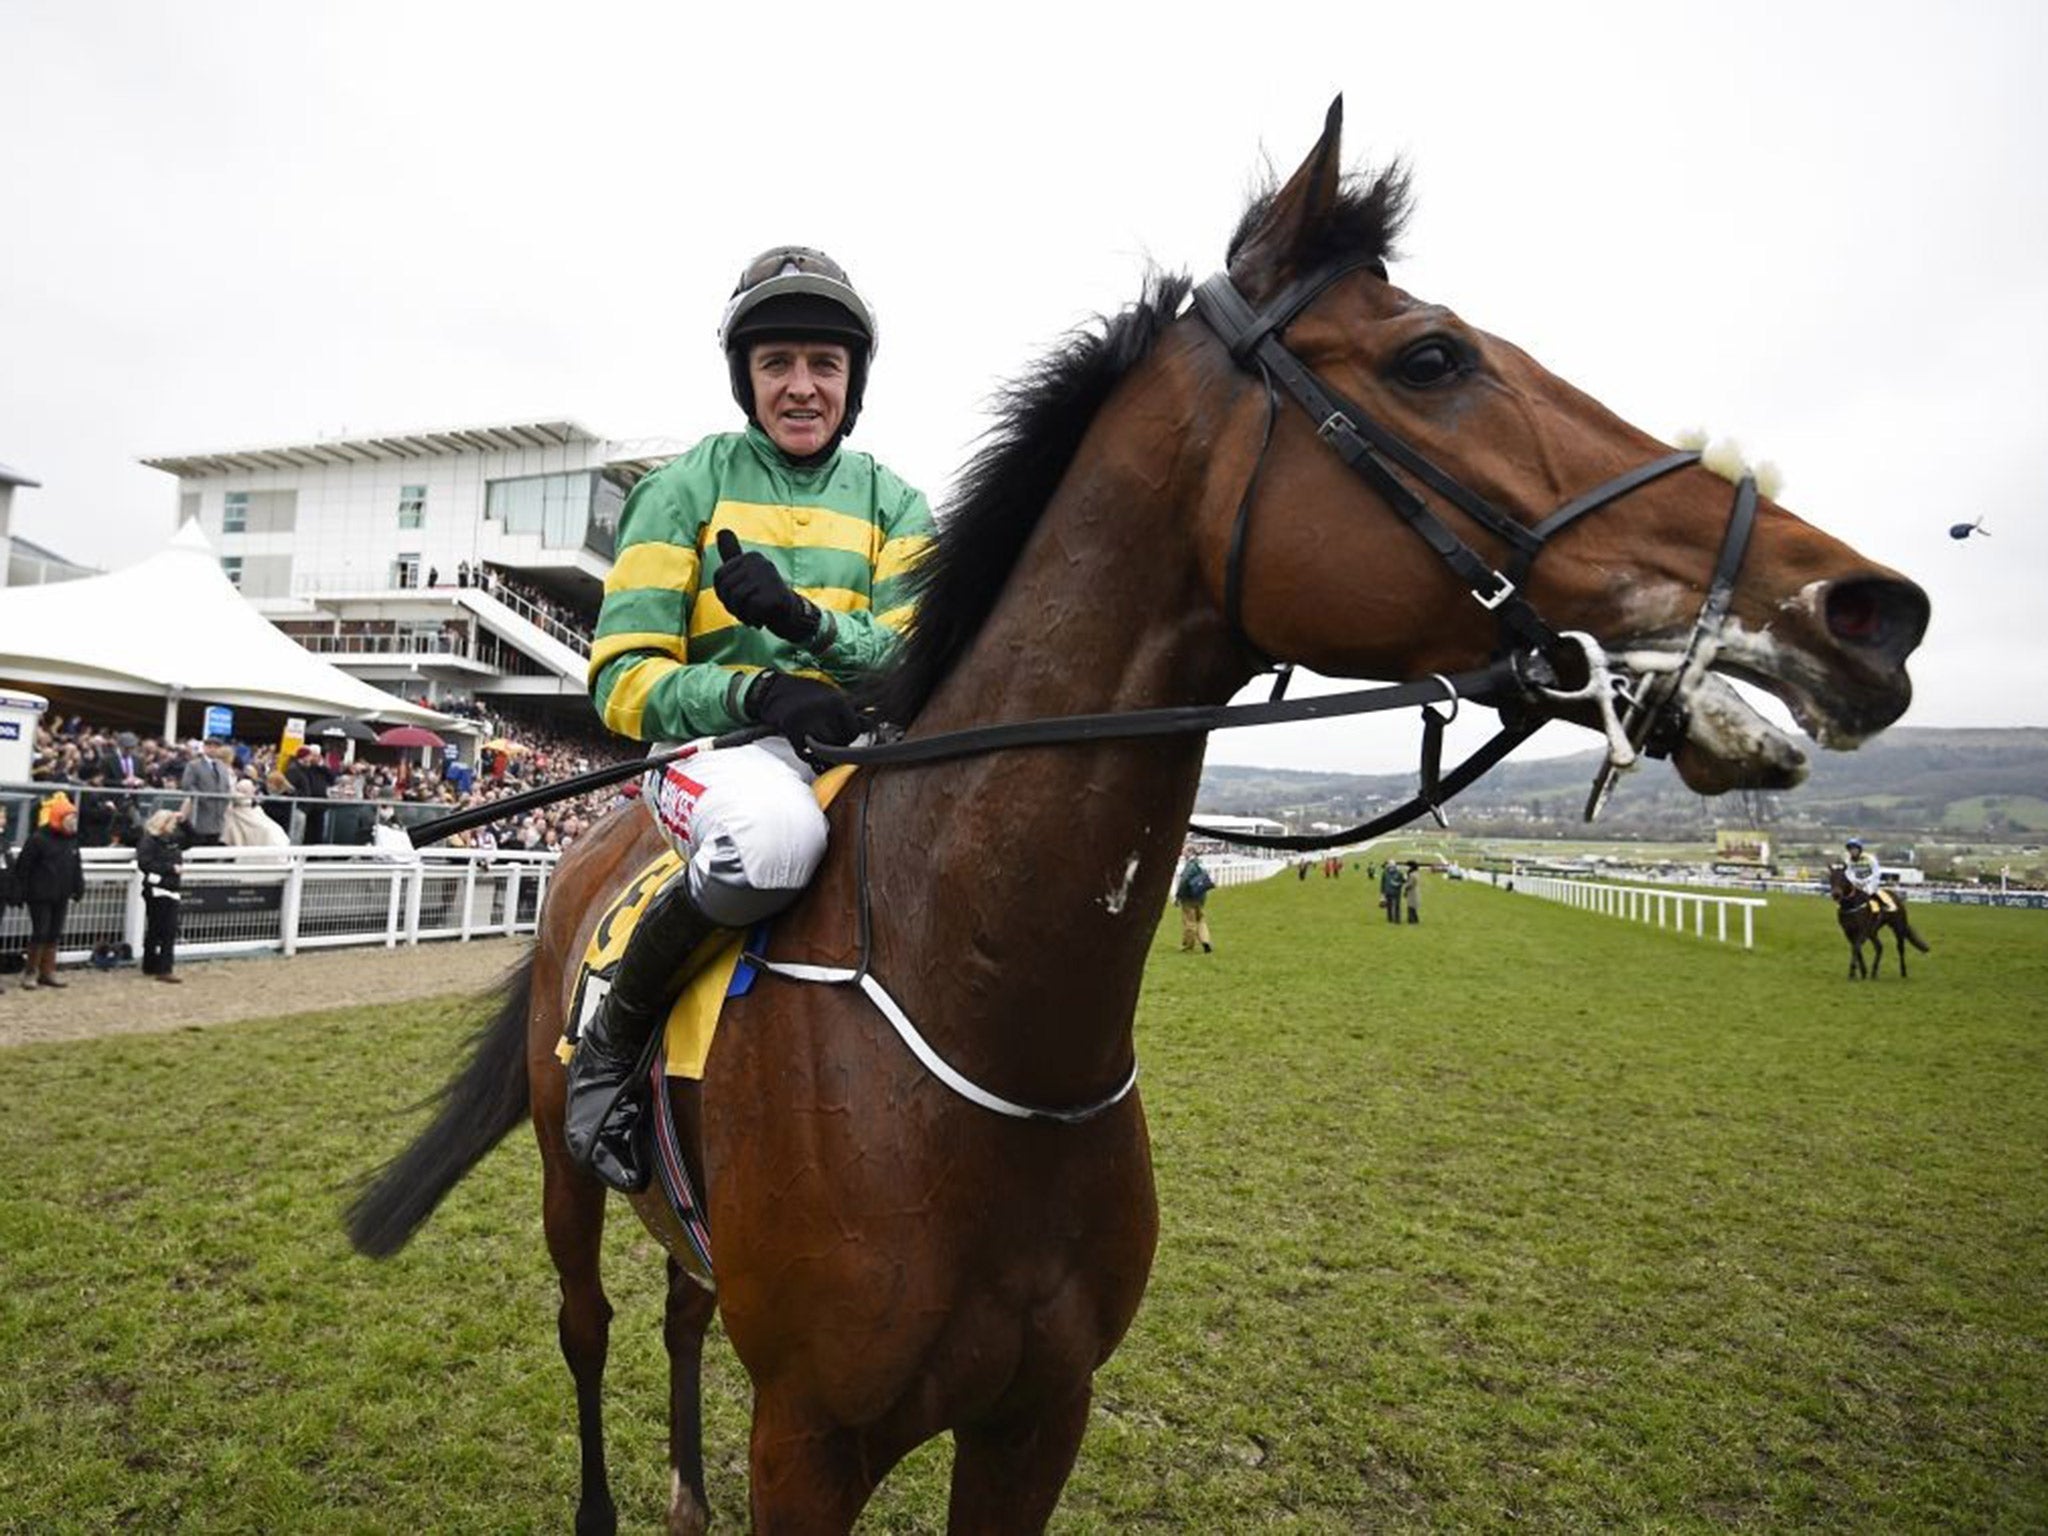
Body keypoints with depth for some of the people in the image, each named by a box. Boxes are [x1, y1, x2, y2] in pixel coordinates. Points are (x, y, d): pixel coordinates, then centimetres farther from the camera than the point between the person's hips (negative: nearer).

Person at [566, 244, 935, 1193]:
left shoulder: (893, 503, 14)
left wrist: (808, 621, -22)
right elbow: (624, 678, -3)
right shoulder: (688, 487, 5)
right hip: (716, 741, -3)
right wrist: (761, 692, -22)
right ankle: (609, 1043, -13)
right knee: (774, 832, -40)